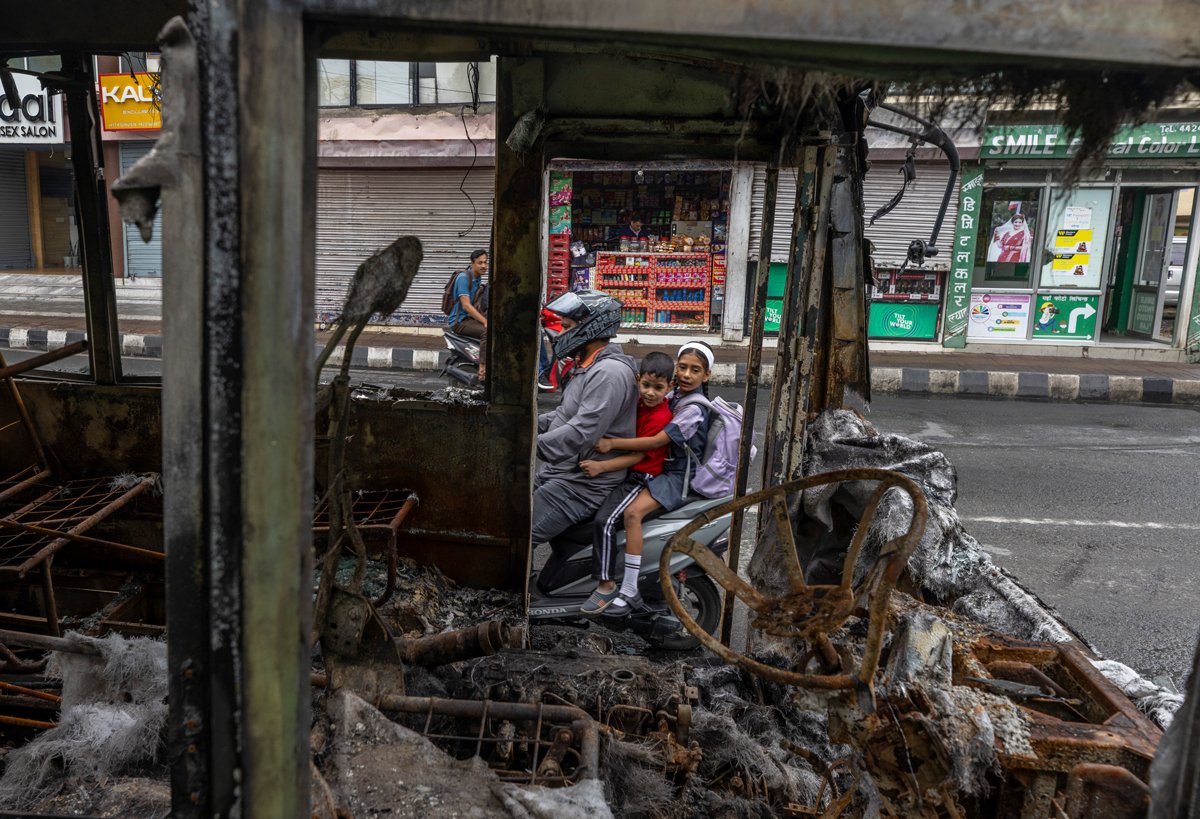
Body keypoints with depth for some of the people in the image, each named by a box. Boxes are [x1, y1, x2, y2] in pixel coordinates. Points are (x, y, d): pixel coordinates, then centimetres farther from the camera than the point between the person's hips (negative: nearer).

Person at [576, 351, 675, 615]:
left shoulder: (660, 417, -20)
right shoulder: (639, 403, 7)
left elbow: (638, 456, -21)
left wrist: (601, 467, -28)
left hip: (641, 478, -10)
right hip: (625, 473, 10)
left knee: (605, 521, -25)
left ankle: (607, 585, -15)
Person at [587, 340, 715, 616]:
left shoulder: (694, 409, -19)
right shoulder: (674, 396, 8)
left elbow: (657, 442, -24)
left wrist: (613, 443, -25)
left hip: (679, 476, -10)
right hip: (663, 468, 10)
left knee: (632, 512, -28)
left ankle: (630, 592, -23)